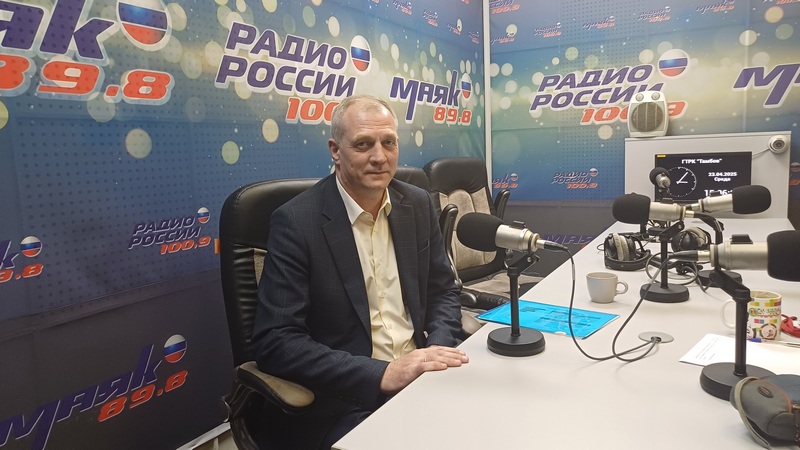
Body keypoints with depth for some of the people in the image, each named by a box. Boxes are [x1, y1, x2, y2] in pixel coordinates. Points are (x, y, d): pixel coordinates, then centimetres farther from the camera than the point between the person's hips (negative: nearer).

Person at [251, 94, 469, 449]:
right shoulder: (296, 222, -12)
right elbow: (275, 342, -16)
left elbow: (443, 291, 11)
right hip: (342, 402, -5)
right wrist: (384, 374, -23)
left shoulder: (418, 205, 3)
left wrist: (438, 349, -10)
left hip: (420, 378, 5)